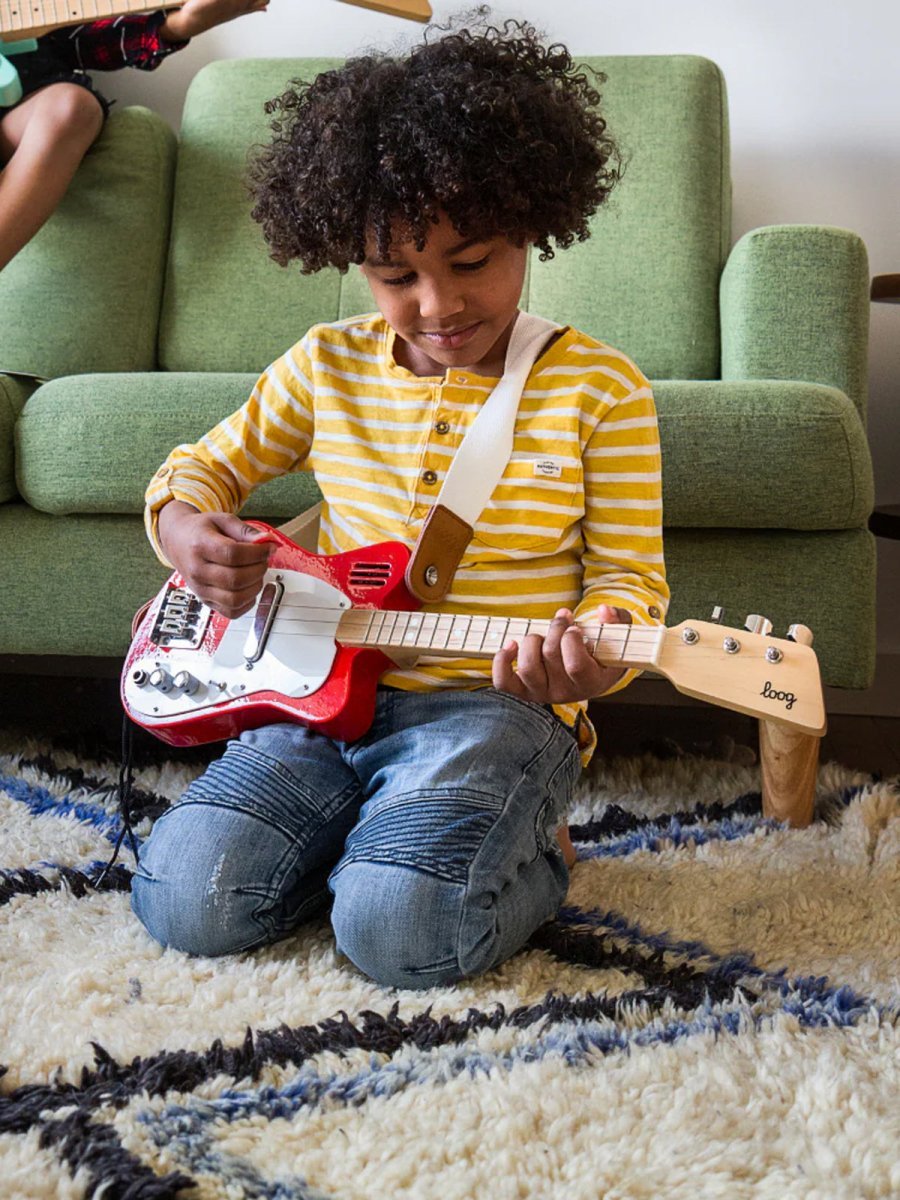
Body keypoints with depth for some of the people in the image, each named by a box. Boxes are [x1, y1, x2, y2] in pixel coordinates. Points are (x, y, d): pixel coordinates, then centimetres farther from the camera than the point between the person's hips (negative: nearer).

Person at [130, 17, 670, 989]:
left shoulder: (599, 390, -2)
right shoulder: (329, 366, 8)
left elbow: (631, 572, -1)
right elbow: (204, 465, 19)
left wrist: (598, 642, -25)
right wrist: (183, 527, -7)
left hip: (493, 705, -3)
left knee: (400, 930, -27)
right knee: (186, 899, -15)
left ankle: (524, 856, 6)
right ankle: (367, 830, 12)